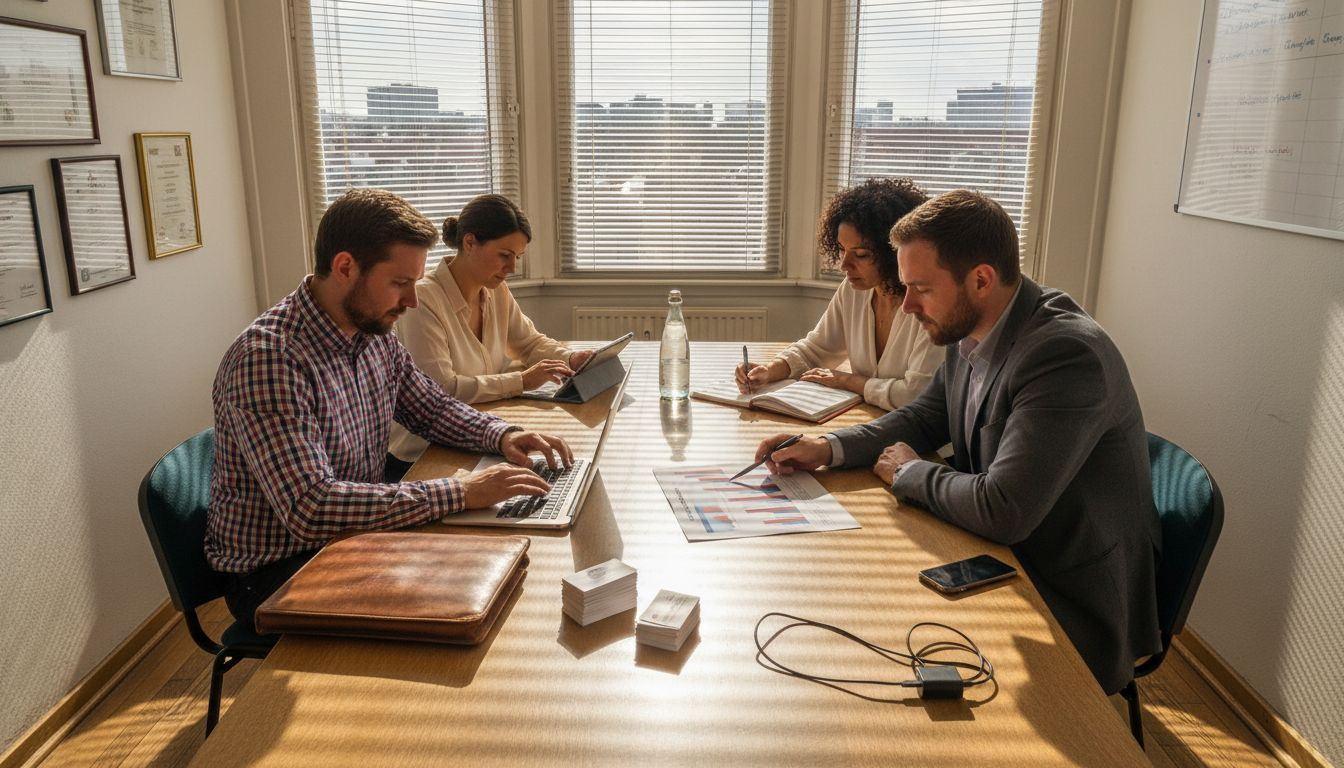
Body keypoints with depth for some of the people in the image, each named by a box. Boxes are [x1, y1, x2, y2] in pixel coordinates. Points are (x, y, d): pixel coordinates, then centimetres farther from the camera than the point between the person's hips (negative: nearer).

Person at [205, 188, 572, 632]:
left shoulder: (374, 335, -1)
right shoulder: (267, 358, -27)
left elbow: (432, 408, 14)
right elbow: (311, 508, -35)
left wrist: (503, 436, -6)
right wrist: (459, 492, -35)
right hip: (273, 576, -7)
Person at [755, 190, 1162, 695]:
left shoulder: (1068, 355, -29)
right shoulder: (971, 334, -3)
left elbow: (1003, 511, -34)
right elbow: (924, 418, 13)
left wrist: (909, 473, -15)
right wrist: (828, 448, -3)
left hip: (1073, 614, -7)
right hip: (1006, 560, 7)